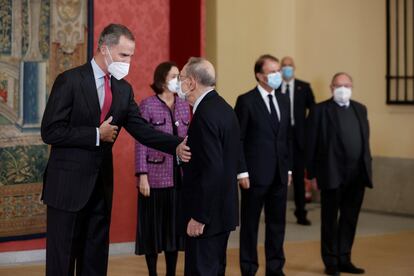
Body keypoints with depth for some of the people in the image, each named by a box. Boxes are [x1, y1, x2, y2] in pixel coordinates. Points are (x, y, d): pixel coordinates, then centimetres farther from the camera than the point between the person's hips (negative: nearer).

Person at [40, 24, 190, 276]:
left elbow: (141, 129, 1)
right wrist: (96, 135, -17)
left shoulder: (124, 89, 8)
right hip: (69, 184, -6)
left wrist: (177, 145, -14)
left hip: (102, 185, 6)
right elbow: (50, 131, -16)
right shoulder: (70, 81, -11)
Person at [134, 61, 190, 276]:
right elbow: (141, 143, -9)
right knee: (154, 227, 3)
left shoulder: (184, 106, 9)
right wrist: (142, 175, -14)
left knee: (175, 225, 9)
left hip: (179, 176, 5)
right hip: (156, 176, -5)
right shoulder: (147, 105, -7)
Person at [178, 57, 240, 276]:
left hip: (206, 216, -10)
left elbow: (212, 170, -24)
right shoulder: (223, 108, 11)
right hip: (222, 210, 10)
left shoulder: (205, 115, -19)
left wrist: (198, 217, -21)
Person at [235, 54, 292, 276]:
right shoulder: (246, 101, -8)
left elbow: (287, 137, 15)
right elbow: (237, 140, -10)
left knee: (277, 223, 10)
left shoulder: (283, 100, 11)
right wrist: (242, 172, -13)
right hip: (255, 174, -6)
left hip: (279, 174, 6)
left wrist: (288, 167, 11)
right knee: (250, 224, 4)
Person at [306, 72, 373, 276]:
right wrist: (311, 172, -8)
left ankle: (344, 260, 21)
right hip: (332, 174, -5)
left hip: (357, 175, 5)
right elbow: (312, 143, -5)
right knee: (330, 220, 6)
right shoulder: (320, 110, -4)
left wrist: (367, 168, 8)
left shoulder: (360, 109, 12)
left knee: (350, 219, 11)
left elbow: (365, 139, 13)